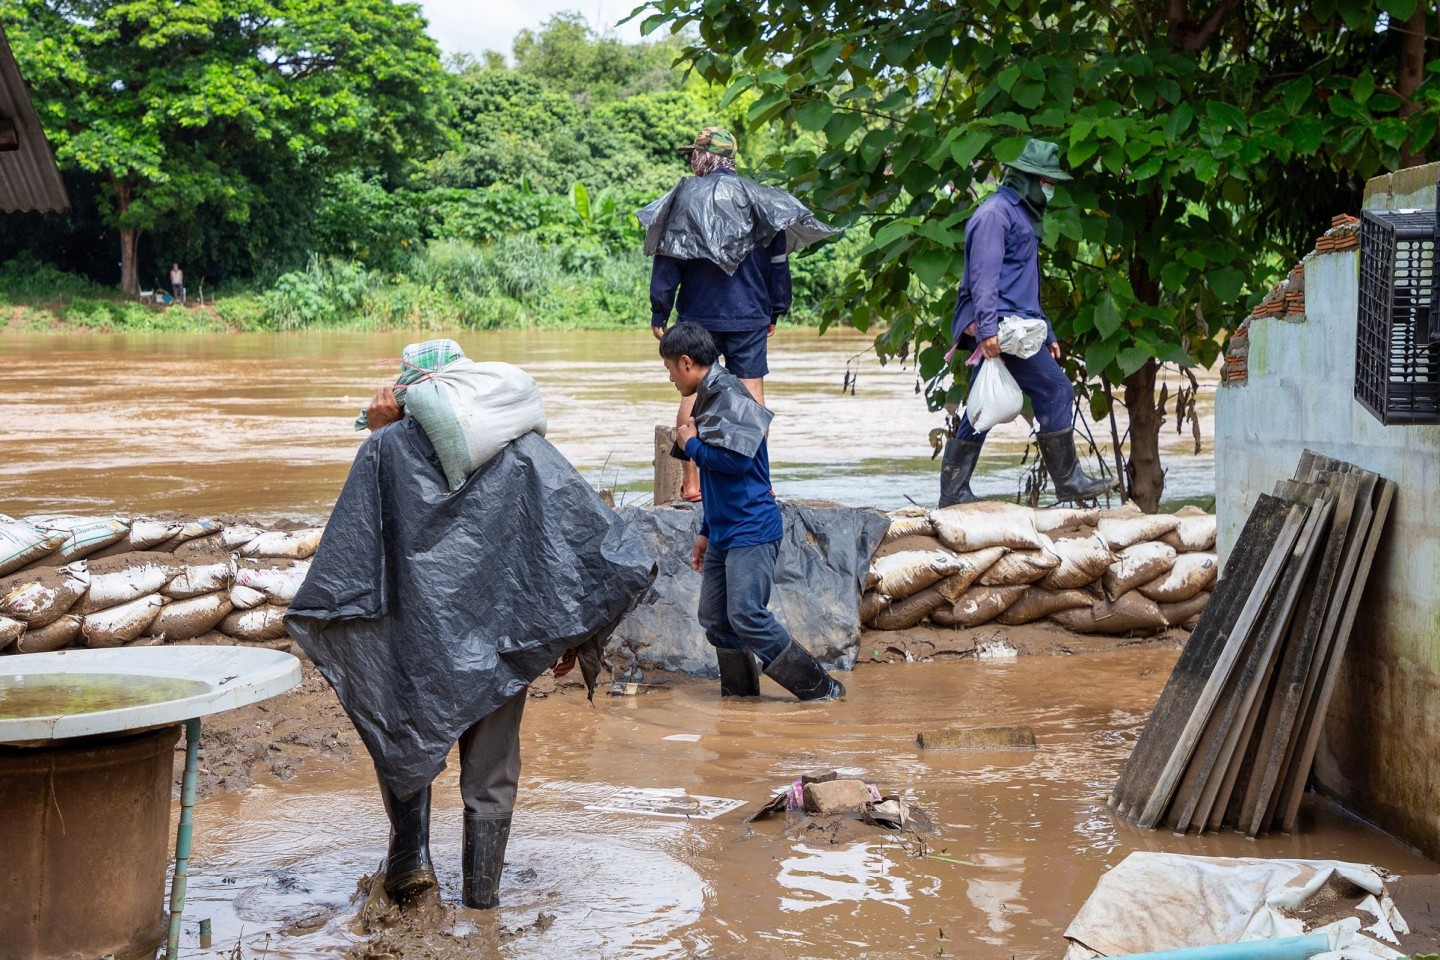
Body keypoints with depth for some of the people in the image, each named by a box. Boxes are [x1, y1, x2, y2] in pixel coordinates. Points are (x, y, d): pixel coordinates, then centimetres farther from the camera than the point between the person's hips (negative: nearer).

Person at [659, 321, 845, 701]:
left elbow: (736, 460, -25)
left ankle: (820, 688, -7)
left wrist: (692, 444, -8)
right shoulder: (708, 399, 16)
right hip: (725, 534, 10)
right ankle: (739, 698, 17)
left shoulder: (731, 396, -14)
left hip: (751, 531, -10)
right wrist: (706, 532, 25)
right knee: (715, 620, 9)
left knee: (747, 616, -15)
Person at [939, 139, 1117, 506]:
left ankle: (954, 493, 9)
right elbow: (984, 274, -17)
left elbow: (1025, 285, 29)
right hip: (1001, 328, -10)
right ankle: (1068, 481, -4)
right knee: (1056, 390, -9)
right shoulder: (996, 212, -7)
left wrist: (1046, 334, 27)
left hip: (1006, 329, 10)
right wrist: (987, 328, -25)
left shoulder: (1022, 215, 25)